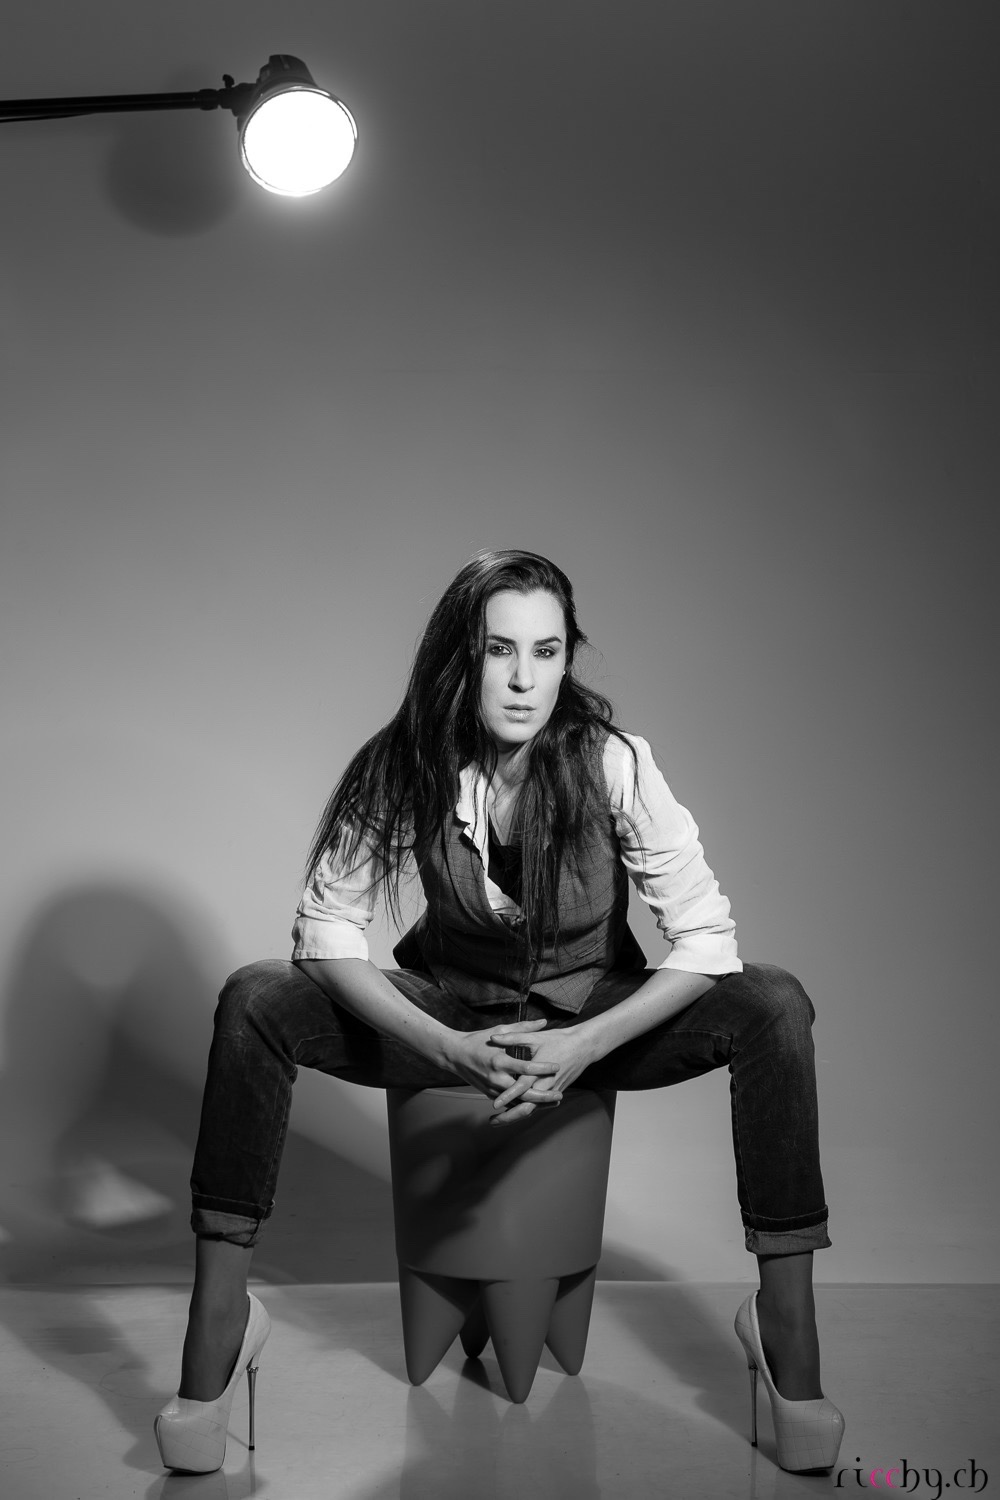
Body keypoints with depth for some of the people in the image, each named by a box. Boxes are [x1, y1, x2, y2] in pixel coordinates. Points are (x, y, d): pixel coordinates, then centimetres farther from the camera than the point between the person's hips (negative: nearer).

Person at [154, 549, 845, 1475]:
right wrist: (452, 1049, -30)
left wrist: (584, 1046, -32)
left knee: (774, 1008, -27)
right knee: (253, 1002, -24)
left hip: (597, 1018, 0)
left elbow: (704, 939, -19)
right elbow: (327, 929, -16)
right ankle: (219, 1323, -18)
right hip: (449, 1016, 1)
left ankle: (786, 1334, -18)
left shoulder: (611, 763, -21)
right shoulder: (401, 768, -19)